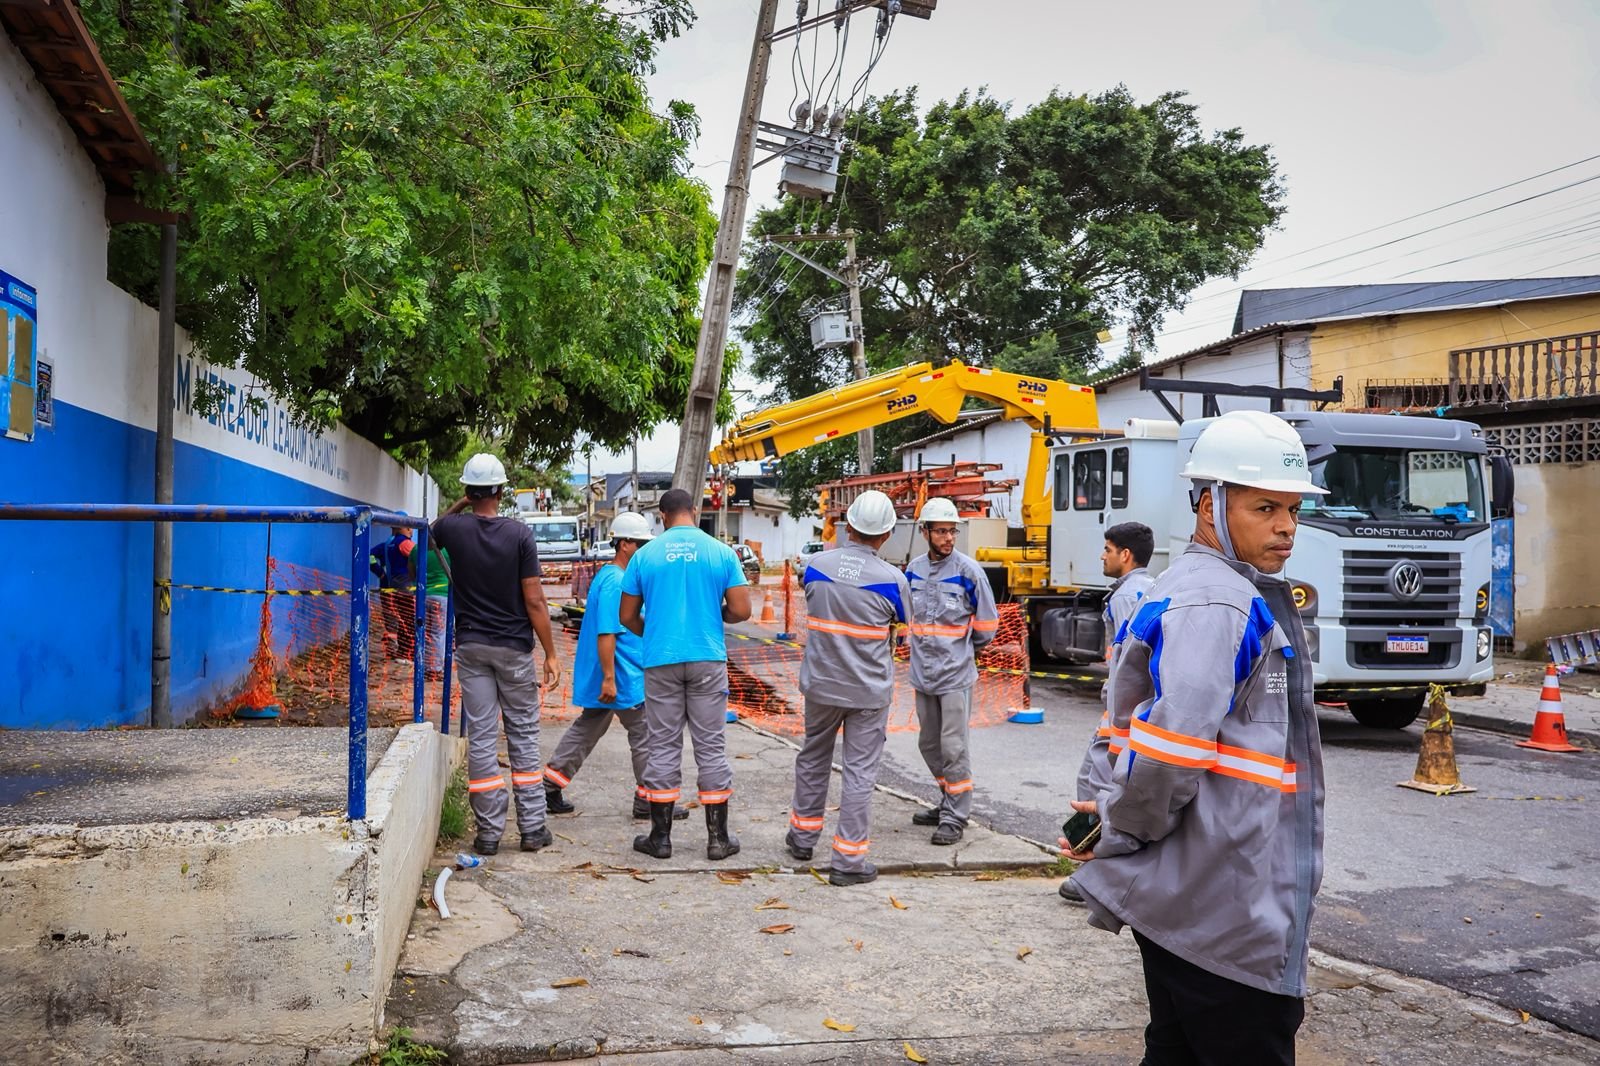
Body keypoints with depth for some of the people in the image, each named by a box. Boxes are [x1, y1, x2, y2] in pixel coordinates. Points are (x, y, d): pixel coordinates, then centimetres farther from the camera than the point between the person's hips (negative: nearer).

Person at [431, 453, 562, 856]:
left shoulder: (454, 529, -3)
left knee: (480, 739, 4)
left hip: (471, 646, 2)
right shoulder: (520, 534, -9)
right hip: (514, 648, -1)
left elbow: (433, 530, 25)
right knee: (523, 736, 8)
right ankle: (532, 828, 11)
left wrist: (461, 504, 21)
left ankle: (489, 832, 7)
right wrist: (551, 653, -4)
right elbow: (534, 601, -10)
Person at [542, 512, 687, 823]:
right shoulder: (616, 582, -19)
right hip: (623, 679, -10)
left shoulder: (607, 576, 14)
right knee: (645, 736, 0)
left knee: (587, 729, 15)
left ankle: (550, 787, 19)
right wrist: (609, 678, -25)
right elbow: (606, 633, -24)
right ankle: (648, 801, 8)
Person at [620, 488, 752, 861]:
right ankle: (718, 838, 12)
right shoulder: (721, 552, -1)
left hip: (661, 662, 1)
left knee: (663, 749, 8)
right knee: (711, 747, 6)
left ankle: (660, 837, 14)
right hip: (708, 660, 0)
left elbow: (627, 617, 6)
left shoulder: (644, 555, 1)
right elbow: (741, 610, -4)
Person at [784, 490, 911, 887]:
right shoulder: (892, 579, -16)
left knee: (813, 758, 22)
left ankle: (803, 835, 36)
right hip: (869, 690, -3)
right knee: (859, 772, 4)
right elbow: (904, 622, 1)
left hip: (821, 683, 3)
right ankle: (849, 860, 7)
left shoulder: (814, 566, -8)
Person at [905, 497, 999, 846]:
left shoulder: (968, 571, -10)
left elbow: (986, 624, -1)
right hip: (923, 673, 6)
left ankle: (955, 817, 5)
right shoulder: (914, 569, 4)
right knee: (929, 744, 14)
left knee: (953, 747, -4)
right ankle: (948, 803, 30)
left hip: (955, 673, -5)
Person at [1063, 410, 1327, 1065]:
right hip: (1225, 912, -10)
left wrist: (1119, 823, 9)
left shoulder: (1190, 588, 16)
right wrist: (1122, 831, -12)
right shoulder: (1218, 602, -18)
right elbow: (1170, 747, -28)